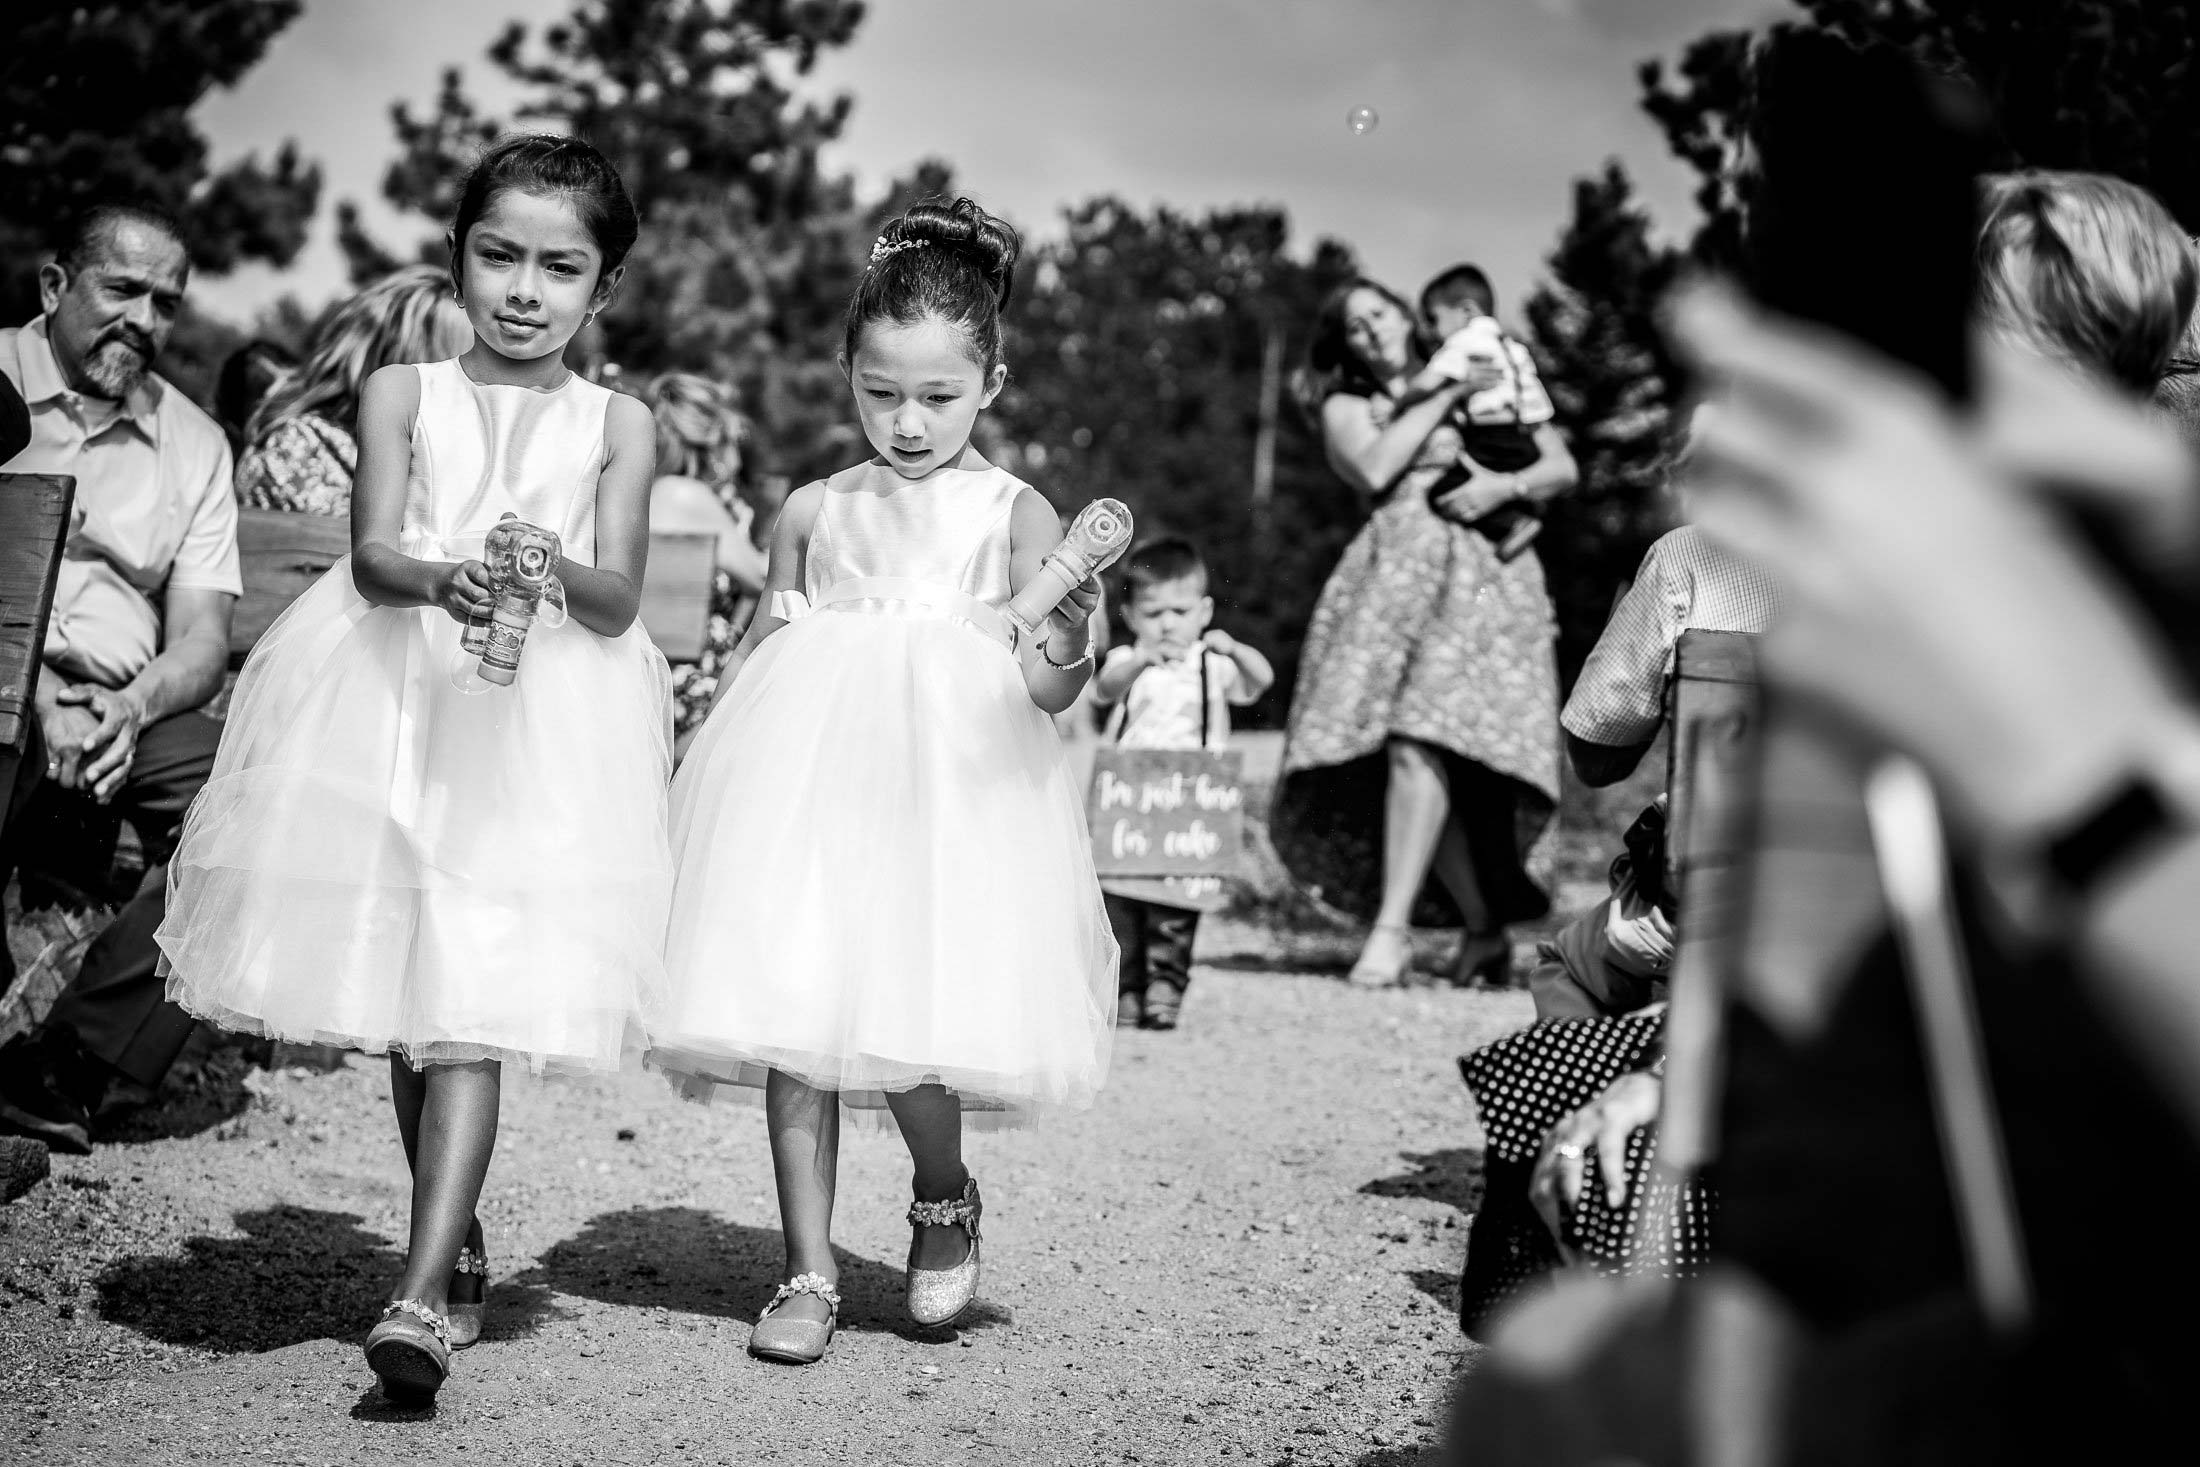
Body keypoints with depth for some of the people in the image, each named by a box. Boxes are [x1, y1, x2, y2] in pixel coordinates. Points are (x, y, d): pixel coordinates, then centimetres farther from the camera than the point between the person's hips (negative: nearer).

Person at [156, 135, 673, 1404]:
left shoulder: (616, 424, 7)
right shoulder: (405, 392, 8)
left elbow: (620, 600, -3)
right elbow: (373, 555, -5)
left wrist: (553, 571, -26)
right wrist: (442, 579, -28)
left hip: (542, 720, -2)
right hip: (396, 694, 2)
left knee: (472, 1001, -13)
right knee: (404, 993, 10)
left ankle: (424, 1294, -19)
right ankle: (460, 1254, 28)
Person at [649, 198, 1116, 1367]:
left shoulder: (1014, 513, 3)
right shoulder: (813, 512, 13)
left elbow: (1043, 690, -7)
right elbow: (762, 652, 22)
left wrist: (1070, 649, -28)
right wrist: (712, 750, 12)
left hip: (950, 782, -3)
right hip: (807, 777, 3)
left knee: (910, 1019, -13)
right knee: (796, 1012, -2)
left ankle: (945, 1200, 19)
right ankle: (809, 1272, 10)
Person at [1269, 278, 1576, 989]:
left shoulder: (1488, 386, 24)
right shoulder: (1345, 406, 21)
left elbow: (1562, 467, 17)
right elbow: (1376, 469, 0)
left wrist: (1504, 486, -2)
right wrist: (1442, 399, 6)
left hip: (1484, 567, -1)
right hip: (1398, 564, 1)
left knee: (1419, 743, -22)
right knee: (1419, 757, -12)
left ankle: (1392, 926, -26)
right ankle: (1485, 926, 0)